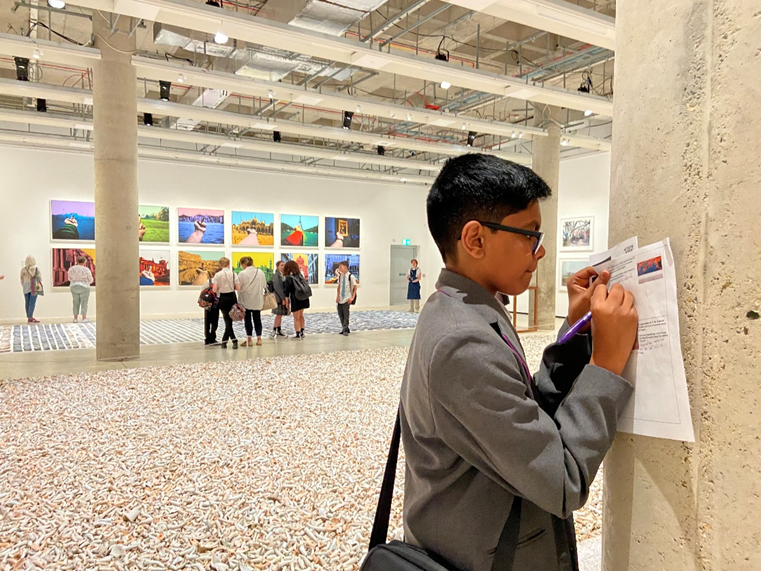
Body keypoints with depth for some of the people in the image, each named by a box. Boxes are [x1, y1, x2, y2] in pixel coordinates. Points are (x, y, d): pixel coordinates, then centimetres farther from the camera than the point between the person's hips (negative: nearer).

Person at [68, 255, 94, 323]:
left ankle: (75, 318, 11)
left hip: (74, 288, 4)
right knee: (84, 304, 1)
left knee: (76, 303, 12)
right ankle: (84, 319, -2)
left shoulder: (71, 269, 1)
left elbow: (70, 278, 13)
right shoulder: (86, 270, -11)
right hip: (84, 288, -4)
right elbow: (90, 280, -2)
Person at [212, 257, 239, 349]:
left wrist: (220, 288, 10)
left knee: (227, 321, 5)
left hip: (223, 299, -2)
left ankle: (234, 340, -6)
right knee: (229, 320, 9)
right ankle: (224, 342, 10)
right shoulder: (233, 274, -2)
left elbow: (214, 290, -11)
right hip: (232, 298, 2)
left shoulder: (217, 275, -6)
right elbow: (238, 288, -6)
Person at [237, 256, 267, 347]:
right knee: (257, 319, 13)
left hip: (246, 301, -3)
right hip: (258, 300, 4)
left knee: (247, 320, 6)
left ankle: (249, 340, 7)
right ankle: (259, 338, 14)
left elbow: (238, 287, -14)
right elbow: (264, 285, 4)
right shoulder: (260, 272, -1)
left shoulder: (242, 274, -13)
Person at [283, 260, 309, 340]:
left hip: (295, 299, -6)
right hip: (304, 298, 6)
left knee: (296, 318, 3)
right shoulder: (300, 275, 8)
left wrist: (286, 302, -3)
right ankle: (302, 332, 27)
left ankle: (298, 335, 7)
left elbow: (287, 291, -9)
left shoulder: (289, 278, -9)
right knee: (300, 315, 21)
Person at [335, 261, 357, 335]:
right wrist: (337, 296, 2)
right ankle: (344, 329, 19)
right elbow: (338, 287, 13)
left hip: (347, 299, -6)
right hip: (340, 299, 6)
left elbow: (355, 287, -5)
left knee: (346, 314, -8)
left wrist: (352, 298, -10)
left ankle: (345, 329, 0)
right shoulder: (340, 276, 7)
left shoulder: (351, 276, -10)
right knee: (340, 314, 7)